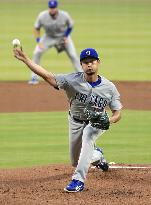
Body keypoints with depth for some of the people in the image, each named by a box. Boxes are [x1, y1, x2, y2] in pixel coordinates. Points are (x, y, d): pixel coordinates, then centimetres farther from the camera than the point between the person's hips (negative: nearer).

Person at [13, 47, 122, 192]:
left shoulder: (109, 87, -20)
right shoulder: (73, 80, -23)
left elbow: (117, 113, -11)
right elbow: (48, 77, -30)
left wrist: (109, 121, -35)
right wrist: (25, 60, -40)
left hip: (96, 122, -2)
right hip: (76, 122, 2)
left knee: (87, 136, -37)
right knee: (76, 162, 12)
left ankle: (78, 180, -36)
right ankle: (97, 156, 51)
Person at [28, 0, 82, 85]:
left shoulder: (64, 15, -27)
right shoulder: (42, 16, -26)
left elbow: (70, 26, -5)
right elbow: (37, 28, -10)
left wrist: (66, 37, -16)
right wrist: (39, 42, -20)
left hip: (64, 37, 0)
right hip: (49, 37, 0)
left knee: (73, 56, -8)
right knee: (37, 53, -16)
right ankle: (34, 78, -6)